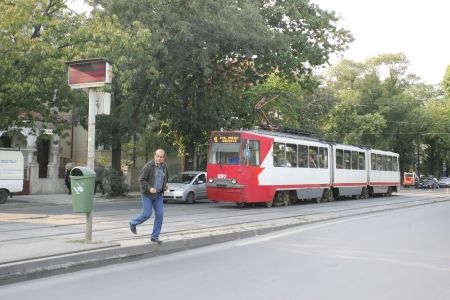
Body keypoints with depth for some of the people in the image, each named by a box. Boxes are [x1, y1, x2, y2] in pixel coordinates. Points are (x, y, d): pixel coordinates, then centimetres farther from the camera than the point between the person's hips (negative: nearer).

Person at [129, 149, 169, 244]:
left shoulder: (164, 166, 3)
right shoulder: (148, 166, -16)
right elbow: (141, 180, -15)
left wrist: (165, 185, 4)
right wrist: (149, 188, -27)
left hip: (158, 194, 5)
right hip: (147, 194, -5)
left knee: (159, 215, 0)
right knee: (147, 214, -5)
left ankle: (155, 236, 11)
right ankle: (133, 223, 25)